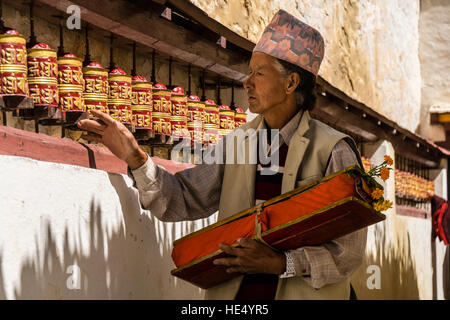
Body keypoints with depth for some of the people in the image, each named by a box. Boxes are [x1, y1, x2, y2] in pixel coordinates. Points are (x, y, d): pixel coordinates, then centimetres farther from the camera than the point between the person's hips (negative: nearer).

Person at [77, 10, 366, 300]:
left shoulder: (334, 150, -5)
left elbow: (348, 251, -9)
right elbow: (184, 201, 9)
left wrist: (280, 263, -20)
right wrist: (136, 159, -4)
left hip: (305, 294, -4)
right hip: (232, 291, 4)